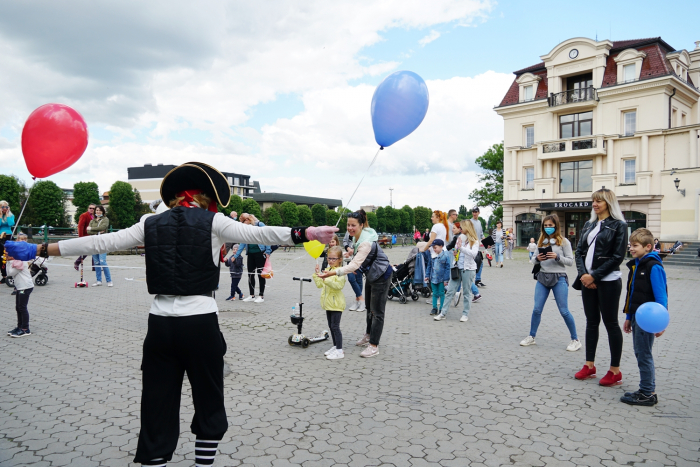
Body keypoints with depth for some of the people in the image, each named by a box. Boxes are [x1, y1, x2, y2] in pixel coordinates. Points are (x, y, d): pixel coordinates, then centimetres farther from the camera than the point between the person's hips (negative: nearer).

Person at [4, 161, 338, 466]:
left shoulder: (151, 224, 8)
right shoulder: (212, 222, -1)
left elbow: (100, 243, 9)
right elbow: (257, 234, -10)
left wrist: (39, 250, 17)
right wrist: (305, 234, -11)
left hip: (160, 326, 3)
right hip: (200, 325, -3)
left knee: (157, 409, 11)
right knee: (209, 405, 14)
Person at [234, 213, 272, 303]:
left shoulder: (260, 225, -5)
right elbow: (243, 243, 15)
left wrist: (268, 251, -13)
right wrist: (236, 255, 14)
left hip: (260, 253, -6)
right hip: (250, 253, 6)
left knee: (260, 274, -1)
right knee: (250, 274, 8)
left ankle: (261, 296, 5)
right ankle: (252, 295, 18)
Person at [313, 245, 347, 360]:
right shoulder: (327, 270, 12)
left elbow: (339, 285, -28)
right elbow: (319, 284, 16)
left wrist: (326, 279, -34)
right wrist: (317, 274, 4)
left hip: (336, 304, -8)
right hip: (328, 303, 9)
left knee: (335, 326, -7)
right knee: (331, 326, 15)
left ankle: (339, 351, -2)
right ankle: (335, 346, 27)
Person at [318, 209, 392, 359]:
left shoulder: (365, 242, -33)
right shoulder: (359, 236, -4)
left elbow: (354, 265, -42)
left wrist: (333, 272, -49)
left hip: (381, 276, -10)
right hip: (371, 275, 10)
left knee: (377, 312, -4)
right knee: (370, 308, 22)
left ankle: (374, 346, 3)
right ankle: (368, 336, 39)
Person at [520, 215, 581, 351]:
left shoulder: (563, 241, -1)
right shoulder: (541, 241, 10)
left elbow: (570, 261, -4)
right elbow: (533, 261, 13)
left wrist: (557, 257, -19)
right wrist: (537, 259, -9)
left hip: (559, 278, -4)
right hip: (542, 277, 4)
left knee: (564, 311, -1)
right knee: (537, 309, 4)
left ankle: (575, 340, 14)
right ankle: (531, 337, 16)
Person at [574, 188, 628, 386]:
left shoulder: (618, 225, -5)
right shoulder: (589, 225, 13)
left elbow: (617, 256, -12)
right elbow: (580, 251, 8)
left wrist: (594, 276, -15)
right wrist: (583, 275, -8)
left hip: (608, 281, -6)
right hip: (587, 281, 6)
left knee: (611, 323, 2)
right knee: (591, 322, 12)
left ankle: (615, 371, 11)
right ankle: (589, 366, 21)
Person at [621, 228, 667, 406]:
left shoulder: (654, 266, -15)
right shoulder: (635, 265, 12)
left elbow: (661, 296, -18)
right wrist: (629, 317, 19)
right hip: (636, 317, 9)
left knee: (644, 355, -2)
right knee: (640, 353, 15)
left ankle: (648, 394, 8)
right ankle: (647, 390, 26)